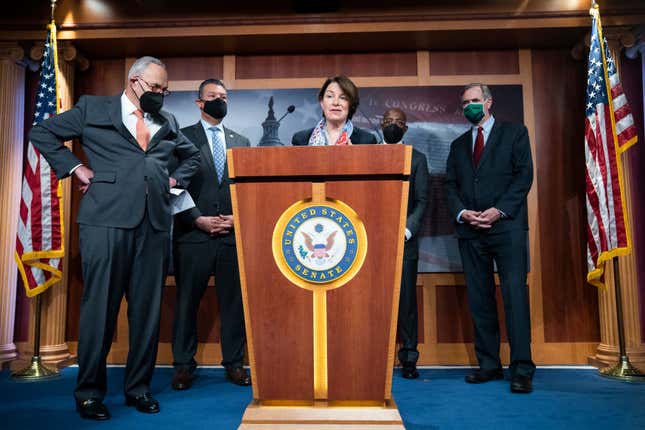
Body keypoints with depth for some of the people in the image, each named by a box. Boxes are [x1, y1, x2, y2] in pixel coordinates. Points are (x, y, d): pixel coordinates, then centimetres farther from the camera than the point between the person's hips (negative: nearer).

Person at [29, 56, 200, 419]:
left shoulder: (168, 123, 20)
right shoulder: (93, 108, 11)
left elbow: (193, 156, 32)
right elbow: (42, 133, 12)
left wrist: (176, 180, 16)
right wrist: (75, 167, 2)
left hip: (154, 224, 4)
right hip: (107, 219, -3)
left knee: (148, 308, 5)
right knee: (100, 306, -1)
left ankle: (139, 387, 17)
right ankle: (89, 392, 13)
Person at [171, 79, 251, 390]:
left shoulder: (241, 142, 17)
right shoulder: (182, 137, 7)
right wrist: (197, 219, -9)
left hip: (234, 233, 3)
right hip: (193, 233, -2)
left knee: (234, 300, 6)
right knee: (187, 301, 4)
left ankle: (234, 363, 17)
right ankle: (184, 364, 18)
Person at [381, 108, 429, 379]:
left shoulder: (417, 159, 12)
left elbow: (422, 200, 5)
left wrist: (407, 230, -9)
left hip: (404, 240, 0)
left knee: (406, 300, 0)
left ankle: (408, 359, 10)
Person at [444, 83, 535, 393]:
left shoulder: (514, 133, 10)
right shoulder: (458, 144, 21)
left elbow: (524, 175, -1)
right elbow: (450, 186, 14)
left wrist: (499, 210, -12)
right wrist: (461, 213, -5)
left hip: (506, 226, -4)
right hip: (470, 230, 4)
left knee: (514, 295, -8)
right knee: (479, 299, 5)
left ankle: (522, 370, -3)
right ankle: (489, 364, 12)